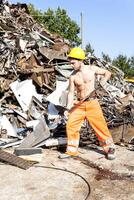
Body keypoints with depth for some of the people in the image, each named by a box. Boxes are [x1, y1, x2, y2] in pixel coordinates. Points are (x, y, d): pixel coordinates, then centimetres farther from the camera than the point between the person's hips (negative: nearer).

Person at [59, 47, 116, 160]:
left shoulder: (92, 69, -2)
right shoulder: (73, 76, 2)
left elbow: (108, 73, 9)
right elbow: (71, 92, 0)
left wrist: (103, 81, -11)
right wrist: (68, 107, -13)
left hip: (92, 103, -2)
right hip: (79, 105, 3)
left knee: (100, 126, -1)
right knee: (70, 125, -3)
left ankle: (110, 148, 18)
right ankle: (71, 151, 13)